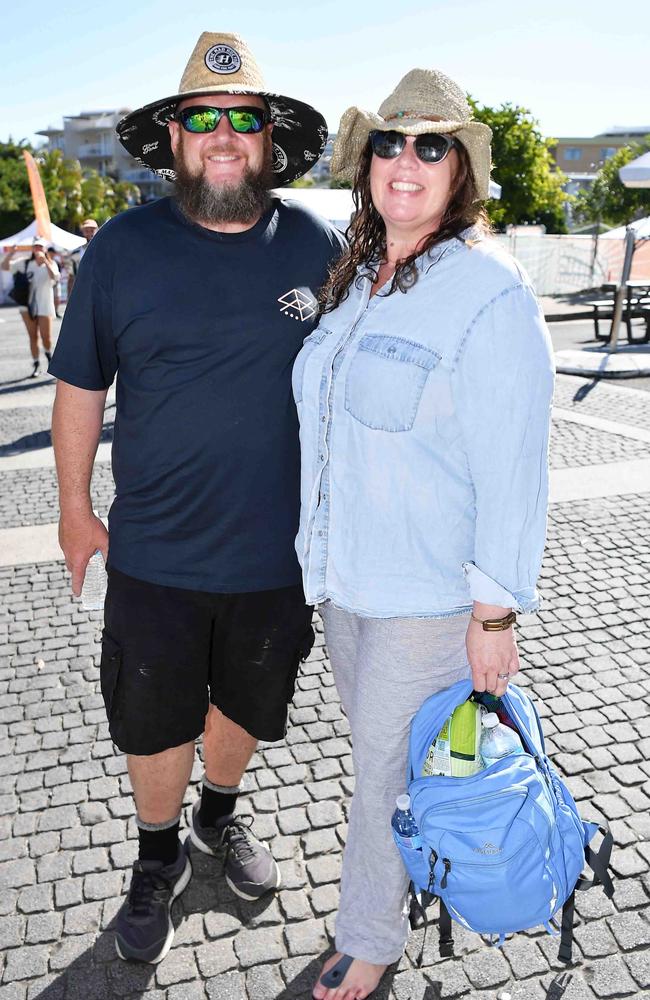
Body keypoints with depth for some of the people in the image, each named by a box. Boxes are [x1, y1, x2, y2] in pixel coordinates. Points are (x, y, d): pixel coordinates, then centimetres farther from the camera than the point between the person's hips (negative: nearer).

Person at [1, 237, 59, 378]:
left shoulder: (51, 263, -1)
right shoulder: (25, 263, 5)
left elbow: (55, 277, -23)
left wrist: (45, 260, -33)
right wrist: (11, 253, -16)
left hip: (44, 306, -2)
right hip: (27, 305, 2)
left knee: (46, 337, -3)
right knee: (33, 336, 4)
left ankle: (48, 353, 29)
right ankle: (36, 365, 11)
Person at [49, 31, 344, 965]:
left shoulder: (318, 246, -4)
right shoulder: (122, 247, -6)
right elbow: (80, 384, 2)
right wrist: (75, 507, 5)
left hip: (281, 550, 1)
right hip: (155, 554, -1)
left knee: (244, 703, 21)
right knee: (153, 720, 14)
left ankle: (221, 814, 51)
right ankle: (159, 860, 41)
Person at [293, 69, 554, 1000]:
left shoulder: (491, 293, -17)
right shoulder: (354, 282, 7)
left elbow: (513, 467, -18)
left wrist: (496, 612, -16)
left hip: (430, 590, -7)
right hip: (345, 571, 7)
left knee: (388, 766, 8)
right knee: (375, 745, 22)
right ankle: (421, 870, 48)